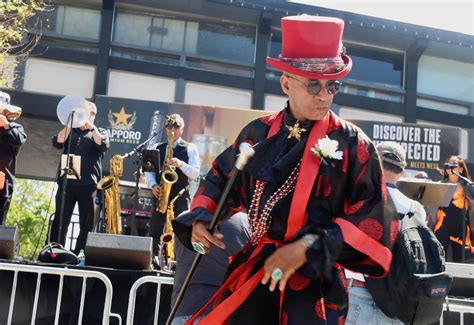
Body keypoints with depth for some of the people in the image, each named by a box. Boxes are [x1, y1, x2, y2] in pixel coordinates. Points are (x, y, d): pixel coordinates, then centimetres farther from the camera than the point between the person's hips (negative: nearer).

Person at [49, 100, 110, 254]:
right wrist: (70, 125, -4)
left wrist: (91, 127, -10)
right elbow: (57, 143, 2)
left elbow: (103, 145, -7)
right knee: (60, 221, -3)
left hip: (88, 184, -1)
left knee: (86, 225, -1)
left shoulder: (100, 132, 15)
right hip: (66, 182, 2)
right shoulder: (70, 131, 21)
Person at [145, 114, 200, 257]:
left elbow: (195, 173, -5)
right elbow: (149, 170, 11)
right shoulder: (158, 148, 14)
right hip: (160, 194, 4)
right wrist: (153, 185, -7)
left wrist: (180, 164, -22)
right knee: (154, 231, 3)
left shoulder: (190, 148, 3)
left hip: (180, 196, -3)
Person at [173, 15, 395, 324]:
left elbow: (369, 221, -10)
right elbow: (221, 178, 18)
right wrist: (200, 219, 2)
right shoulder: (259, 133, 4)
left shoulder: (353, 144, -7)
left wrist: (308, 248, -20)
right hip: (254, 270, 3)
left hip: (315, 279, -3)